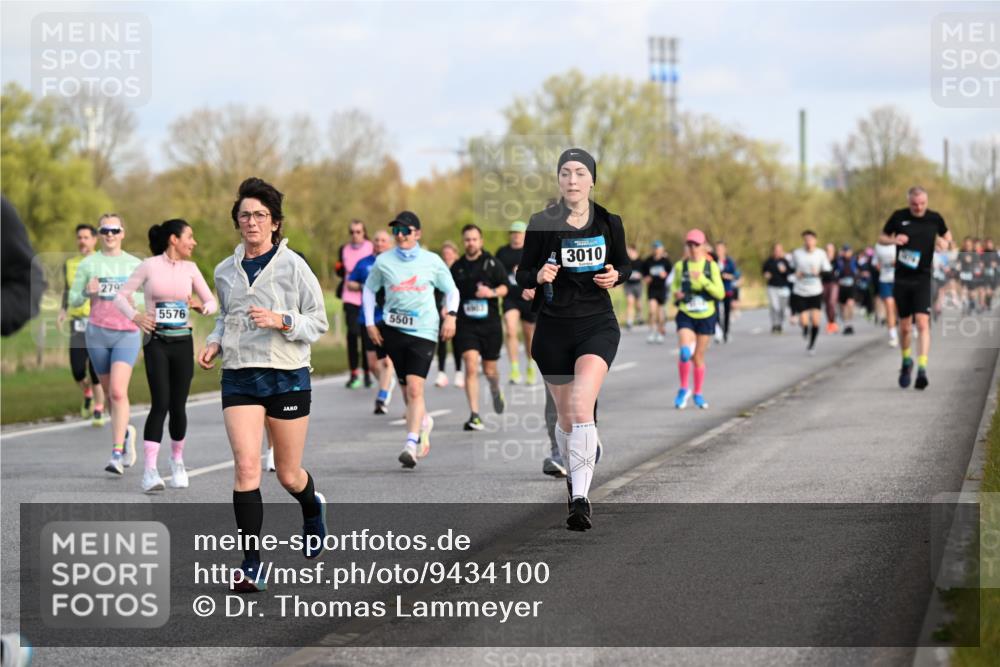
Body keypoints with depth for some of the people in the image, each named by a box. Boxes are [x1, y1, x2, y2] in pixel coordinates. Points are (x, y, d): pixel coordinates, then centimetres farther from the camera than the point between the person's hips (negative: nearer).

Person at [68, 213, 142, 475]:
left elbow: (148, 297, 11)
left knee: (118, 392, -18)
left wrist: (133, 299, -11)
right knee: (109, 393, 11)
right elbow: (73, 300, 7)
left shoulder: (134, 265, 4)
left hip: (127, 333, -2)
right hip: (97, 333, 2)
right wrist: (88, 293, -14)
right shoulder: (88, 264, 5)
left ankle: (117, 454, -18)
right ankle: (126, 432, 39)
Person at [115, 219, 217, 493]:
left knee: (178, 406, 3)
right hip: (156, 341, -3)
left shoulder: (190, 269, 9)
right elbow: (121, 296, 2)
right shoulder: (149, 266, -1)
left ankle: (177, 460, 25)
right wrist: (135, 316, -16)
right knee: (160, 403, -15)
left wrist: (201, 307, -9)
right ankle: (150, 470, -16)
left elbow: (212, 302, 13)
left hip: (183, 342, 3)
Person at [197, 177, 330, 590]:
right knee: (246, 465, -15)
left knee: (288, 475, 8)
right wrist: (214, 342, 6)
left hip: (287, 377, -2)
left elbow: (318, 323, -2)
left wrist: (281, 321, -19)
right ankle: (251, 566, -12)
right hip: (239, 377, 2)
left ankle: (313, 507, 46)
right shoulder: (225, 272, 8)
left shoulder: (293, 266, -4)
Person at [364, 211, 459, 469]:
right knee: (406, 389, 8)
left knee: (414, 389, -16)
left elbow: (451, 290, 13)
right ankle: (424, 421, 38)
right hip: (393, 329, 3)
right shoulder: (384, 262, 4)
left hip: (423, 332, -3)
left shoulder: (432, 261, 2)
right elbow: (369, 289, 18)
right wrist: (370, 323, 10)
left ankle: (411, 444, -20)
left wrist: (451, 315, -3)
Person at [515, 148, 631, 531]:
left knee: (581, 409, -21)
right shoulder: (542, 223, -3)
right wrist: (538, 276, -20)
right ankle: (575, 473, 41)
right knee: (566, 417, 11)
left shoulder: (609, 223, 1)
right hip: (553, 327, 1)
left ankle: (580, 498, -24)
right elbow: (522, 275, 2)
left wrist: (615, 275, -7)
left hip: (597, 324, -1)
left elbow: (625, 264, 16)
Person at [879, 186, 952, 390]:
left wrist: (945, 243, -4)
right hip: (901, 279, 1)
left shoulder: (935, 219, 1)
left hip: (923, 279, -1)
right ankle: (906, 362, 33)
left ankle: (922, 369, -20)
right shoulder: (898, 217, 0)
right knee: (905, 326, 8)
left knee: (922, 323, -15)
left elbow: (947, 236, 20)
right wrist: (894, 240, -11)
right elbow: (881, 238, 11)